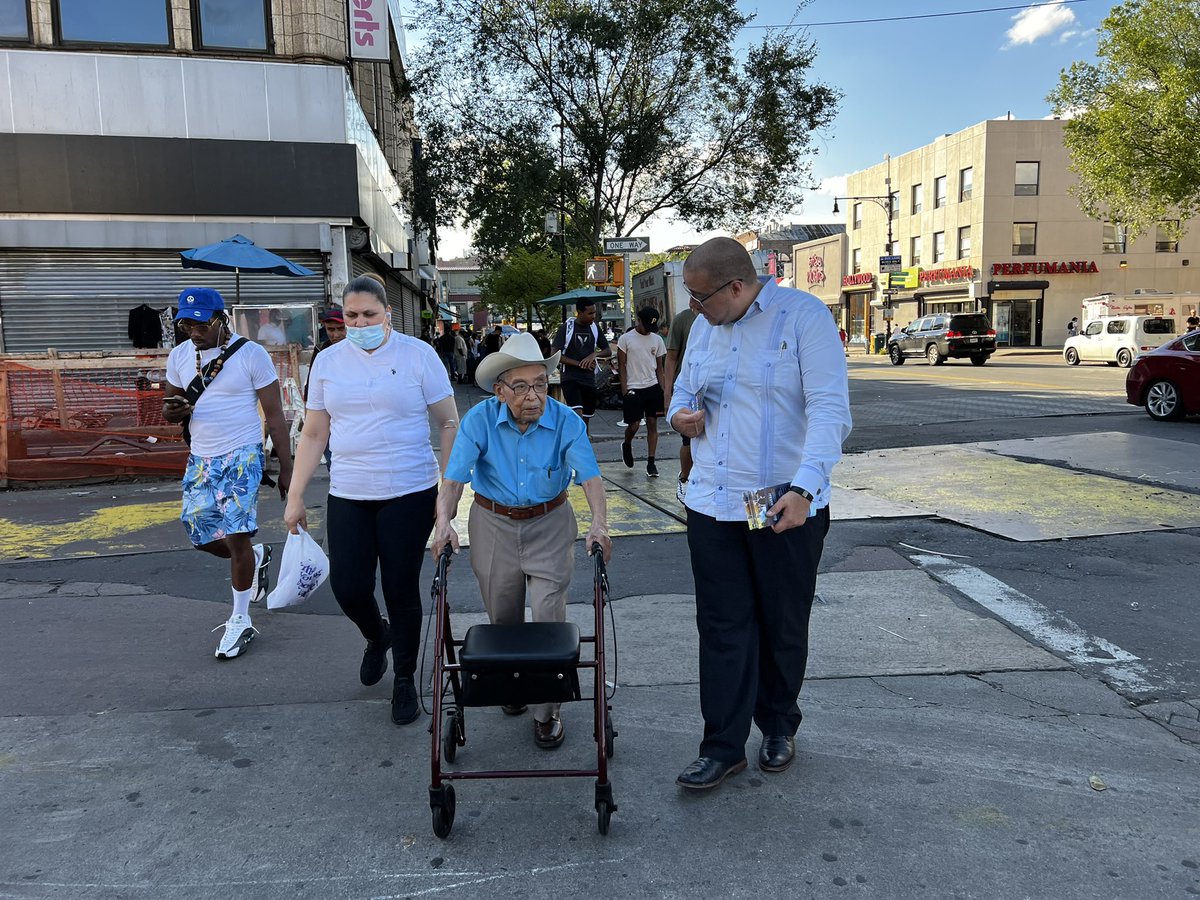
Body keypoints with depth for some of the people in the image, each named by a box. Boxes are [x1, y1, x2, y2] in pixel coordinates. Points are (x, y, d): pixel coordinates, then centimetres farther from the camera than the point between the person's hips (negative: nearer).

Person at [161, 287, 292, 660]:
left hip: (242, 457, -6)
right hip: (200, 460, 6)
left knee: (236, 537, -9)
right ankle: (257, 556, 39)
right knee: (202, 537, 8)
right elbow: (168, 409, 15)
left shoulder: (251, 354, -9)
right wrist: (175, 410, -12)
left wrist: (286, 469, -9)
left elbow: (274, 415, -7)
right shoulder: (179, 356, 6)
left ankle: (240, 620, 7)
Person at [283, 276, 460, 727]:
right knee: (348, 588, 0)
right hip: (347, 496, 3)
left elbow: (448, 424, -1)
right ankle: (377, 637, 36)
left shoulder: (418, 354, -2)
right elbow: (313, 435, 11)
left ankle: (405, 680, 24)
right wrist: (295, 496, 7)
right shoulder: (328, 361, 7)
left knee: (401, 589, 2)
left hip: (409, 493, -3)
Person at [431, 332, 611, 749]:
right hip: (493, 524, 1)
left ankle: (547, 711, 8)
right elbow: (454, 479, -19)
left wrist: (599, 523, -40)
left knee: (549, 612, -9)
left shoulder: (565, 421, -16)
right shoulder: (479, 420, -15)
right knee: (503, 618, 13)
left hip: (550, 525, -1)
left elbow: (590, 476, -24)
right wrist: (444, 521, -35)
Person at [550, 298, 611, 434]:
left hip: (589, 379, 5)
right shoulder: (566, 327, -6)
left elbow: (608, 352, 13)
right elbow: (554, 354, -10)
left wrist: (594, 354, -9)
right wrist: (579, 364, -15)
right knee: (578, 416, -22)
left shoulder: (594, 328, 8)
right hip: (570, 378, -5)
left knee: (586, 418, 9)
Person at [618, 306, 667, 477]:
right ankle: (626, 445, 30)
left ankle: (651, 463, 7)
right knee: (634, 425, -4)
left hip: (653, 387, 3)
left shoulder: (657, 340, 9)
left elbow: (659, 367, 11)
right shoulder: (626, 339, -1)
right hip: (634, 388, -3)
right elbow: (621, 366, -1)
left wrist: (663, 390, 4)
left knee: (652, 423, 2)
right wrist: (624, 391, -7)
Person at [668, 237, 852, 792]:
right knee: (722, 629, 6)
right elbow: (683, 389, 23)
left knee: (783, 629, 13)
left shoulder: (804, 316, -11)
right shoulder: (704, 327, 9)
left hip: (787, 508, -4)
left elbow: (830, 411, -18)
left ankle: (778, 727, 35)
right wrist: (680, 414, -2)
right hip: (713, 505, 5)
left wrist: (804, 487, -30)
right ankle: (723, 746, 17)